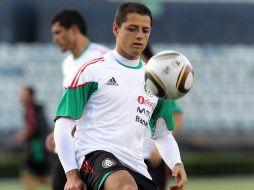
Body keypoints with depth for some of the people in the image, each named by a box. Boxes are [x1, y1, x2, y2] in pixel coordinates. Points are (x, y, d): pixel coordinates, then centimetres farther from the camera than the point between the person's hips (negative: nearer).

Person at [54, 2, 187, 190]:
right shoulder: (92, 70, 3)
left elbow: (162, 134, 26)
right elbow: (63, 125, 1)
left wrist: (177, 164, 4)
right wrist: (72, 174, -9)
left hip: (134, 166, 6)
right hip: (94, 154, -6)